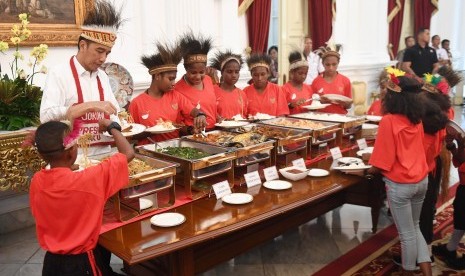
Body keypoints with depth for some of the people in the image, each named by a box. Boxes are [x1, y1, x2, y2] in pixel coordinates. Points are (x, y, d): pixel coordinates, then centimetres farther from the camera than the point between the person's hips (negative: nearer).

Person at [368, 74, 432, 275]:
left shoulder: (389, 121, -18)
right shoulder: (417, 119, 3)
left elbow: (383, 163, -16)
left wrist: (368, 170, 2)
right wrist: (376, 158, 22)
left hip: (400, 184, -7)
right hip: (421, 180, 7)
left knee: (407, 234, 9)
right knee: (414, 227, 23)